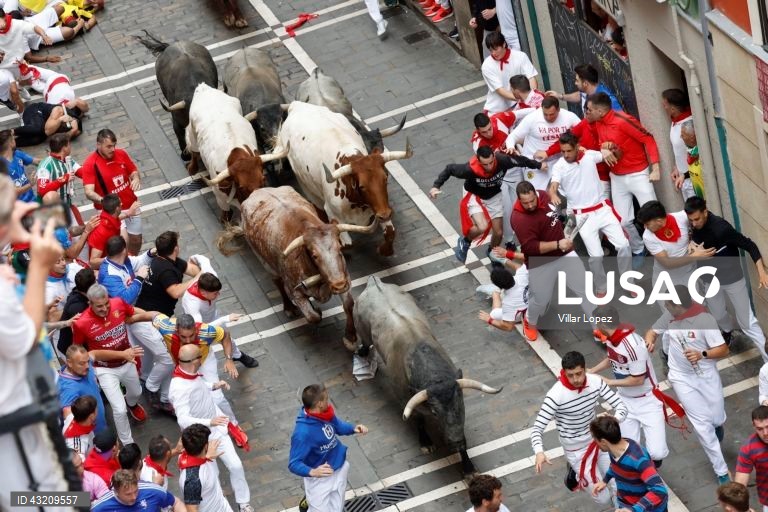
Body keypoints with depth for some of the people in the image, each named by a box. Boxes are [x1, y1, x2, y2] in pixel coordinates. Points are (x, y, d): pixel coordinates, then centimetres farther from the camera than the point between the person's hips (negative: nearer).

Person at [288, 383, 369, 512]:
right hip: (320, 480, -7)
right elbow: (294, 464, -31)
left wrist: (354, 428, -10)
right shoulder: (303, 433, -34)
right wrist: (312, 472, -49)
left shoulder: (326, 414, -12)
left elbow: (338, 425, 9)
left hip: (339, 470, 7)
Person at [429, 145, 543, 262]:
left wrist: (538, 165, 1)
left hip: (494, 196, 3)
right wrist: (436, 185, -30)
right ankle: (465, 241, 8)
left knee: (498, 233, 9)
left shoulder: (502, 160, -34)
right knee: (482, 227, -25)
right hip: (474, 196, -3)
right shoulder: (470, 169, -39)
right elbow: (450, 168, -24)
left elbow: (520, 160, -15)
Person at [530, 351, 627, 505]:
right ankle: (577, 473, 31)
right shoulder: (556, 395, -30)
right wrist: (539, 452, -46)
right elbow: (537, 428, -26)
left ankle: (578, 469, 37)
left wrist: (615, 420, -37)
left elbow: (620, 406, -12)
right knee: (604, 498, 3)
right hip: (577, 451, -5)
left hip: (598, 441, 5)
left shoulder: (595, 381, -17)